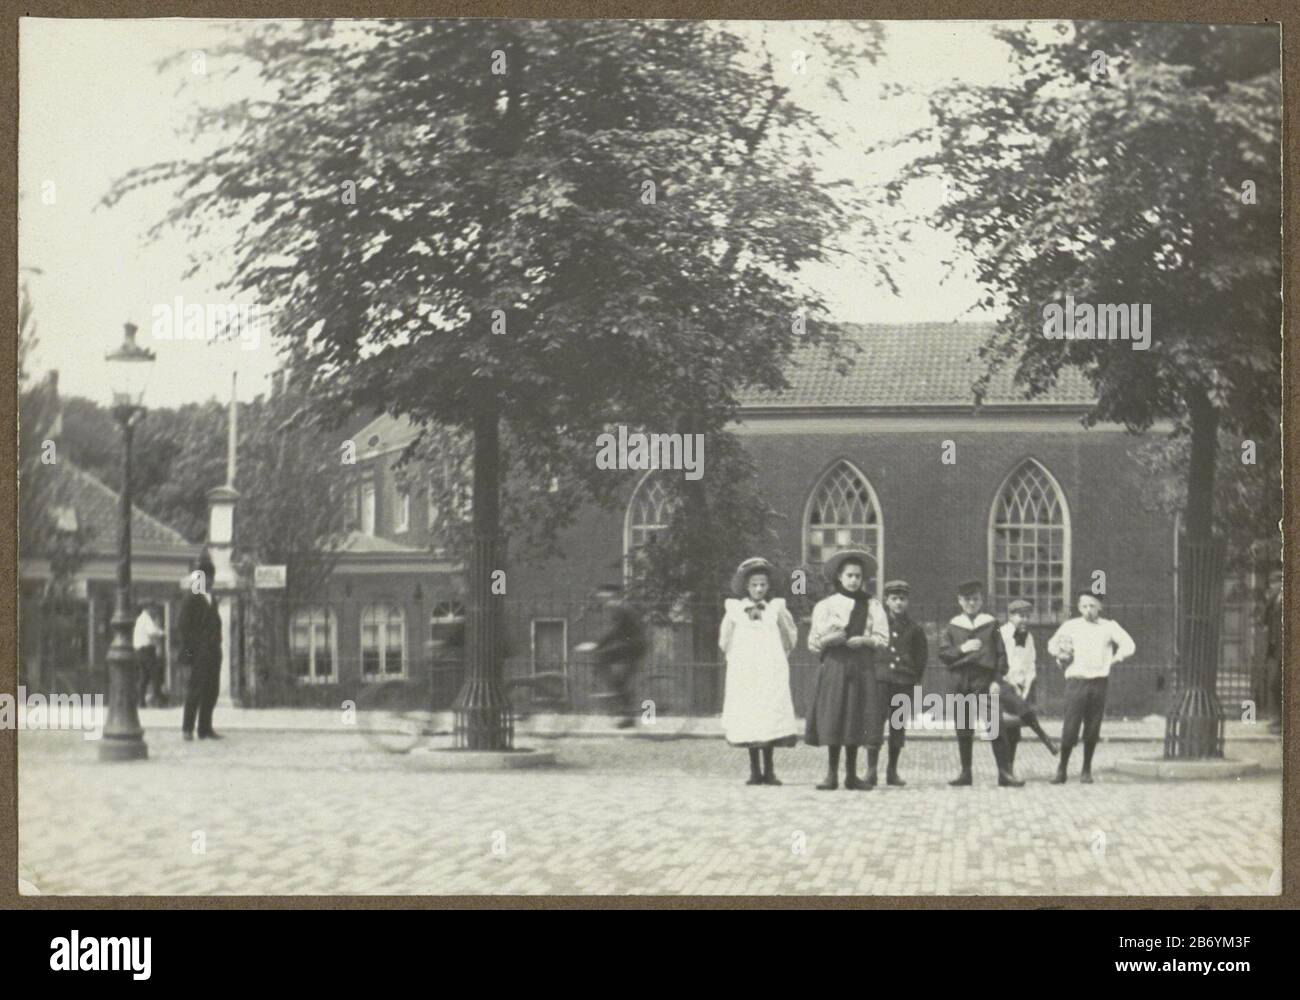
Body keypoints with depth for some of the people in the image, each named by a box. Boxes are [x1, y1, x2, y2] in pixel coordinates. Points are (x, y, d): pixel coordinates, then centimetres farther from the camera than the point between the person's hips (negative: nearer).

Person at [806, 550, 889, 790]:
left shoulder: (871, 606, 9)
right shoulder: (826, 605, 8)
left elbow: (882, 638, 6)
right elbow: (814, 642, 6)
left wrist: (864, 640, -12)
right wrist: (828, 639, -15)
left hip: (860, 664, 1)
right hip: (833, 663, -1)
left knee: (856, 720, 0)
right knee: (832, 718, -7)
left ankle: (851, 775, 7)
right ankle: (832, 774, -3)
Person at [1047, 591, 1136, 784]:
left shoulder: (1109, 627, 7)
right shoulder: (1070, 627, 7)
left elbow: (1129, 645, 8)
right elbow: (1052, 644, 20)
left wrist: (1114, 660, -2)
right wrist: (1059, 656, 2)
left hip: (1098, 681, 1)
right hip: (1076, 680, -1)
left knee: (1093, 728, 4)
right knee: (1070, 727, -8)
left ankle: (1087, 770, 16)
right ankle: (1061, 770, 2)